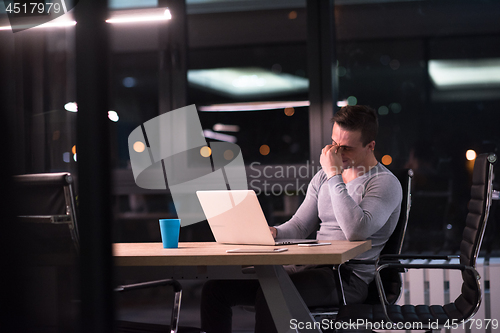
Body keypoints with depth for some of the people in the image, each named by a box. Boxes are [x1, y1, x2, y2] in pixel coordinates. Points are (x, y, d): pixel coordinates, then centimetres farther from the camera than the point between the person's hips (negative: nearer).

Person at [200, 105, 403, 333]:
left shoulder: (386, 183, -6)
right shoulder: (324, 177, 18)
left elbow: (356, 232, -23)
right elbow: (299, 226, 19)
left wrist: (335, 176, -17)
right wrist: (273, 233, -5)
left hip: (349, 277, -8)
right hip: (309, 267, 8)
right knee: (216, 287, -6)